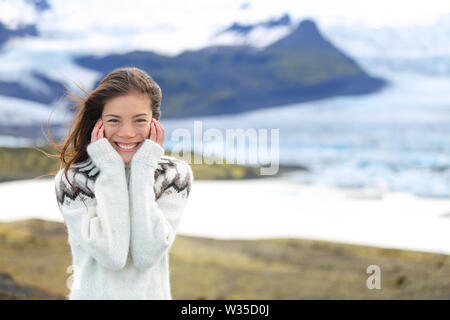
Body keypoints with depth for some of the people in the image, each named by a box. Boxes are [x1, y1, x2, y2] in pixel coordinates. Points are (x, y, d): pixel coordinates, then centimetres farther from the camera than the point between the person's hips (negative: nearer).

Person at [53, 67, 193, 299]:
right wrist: (111, 171, -10)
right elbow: (111, 256, -14)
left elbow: (147, 255, -10)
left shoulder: (175, 175, 1)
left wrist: (143, 171, -10)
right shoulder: (71, 181, -3)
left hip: (153, 292, 1)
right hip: (94, 293, -1)